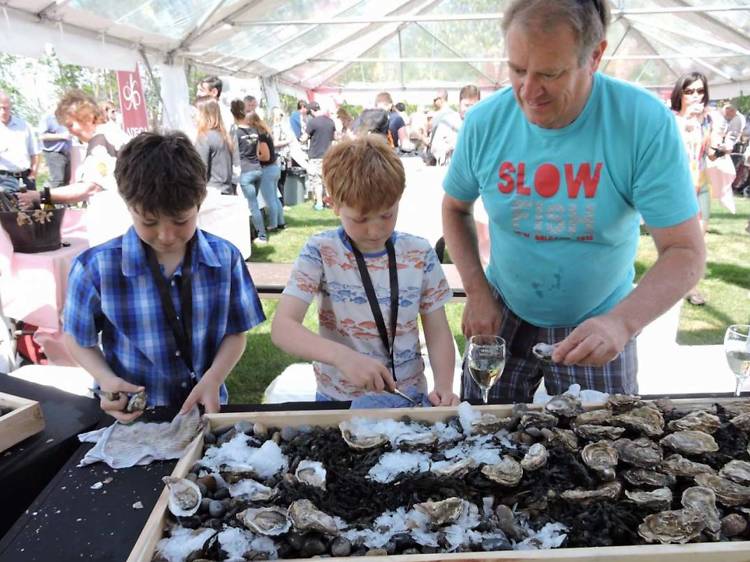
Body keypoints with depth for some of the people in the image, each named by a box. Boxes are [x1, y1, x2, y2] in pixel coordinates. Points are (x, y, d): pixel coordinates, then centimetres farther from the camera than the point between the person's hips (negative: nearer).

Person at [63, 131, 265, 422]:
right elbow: (78, 338, 6)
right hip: (132, 417, -1)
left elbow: (235, 333, 3)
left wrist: (212, 380, -14)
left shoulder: (225, 258, -4)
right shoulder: (95, 267, -8)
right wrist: (106, 380, -13)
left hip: (204, 409, 2)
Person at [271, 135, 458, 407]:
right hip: (338, 399, -1)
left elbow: (438, 332, 4)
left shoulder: (420, 254, -1)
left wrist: (444, 386, -15)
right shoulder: (321, 252, -8)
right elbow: (282, 327, -17)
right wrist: (343, 356, -33)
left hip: (408, 394, 1)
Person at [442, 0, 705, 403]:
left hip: (596, 327, -2)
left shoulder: (646, 123, -21)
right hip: (504, 315, 2)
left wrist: (621, 322, -36)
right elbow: (454, 208, 3)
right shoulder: (484, 122, -13)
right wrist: (477, 291, -8)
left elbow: (686, 253, -20)